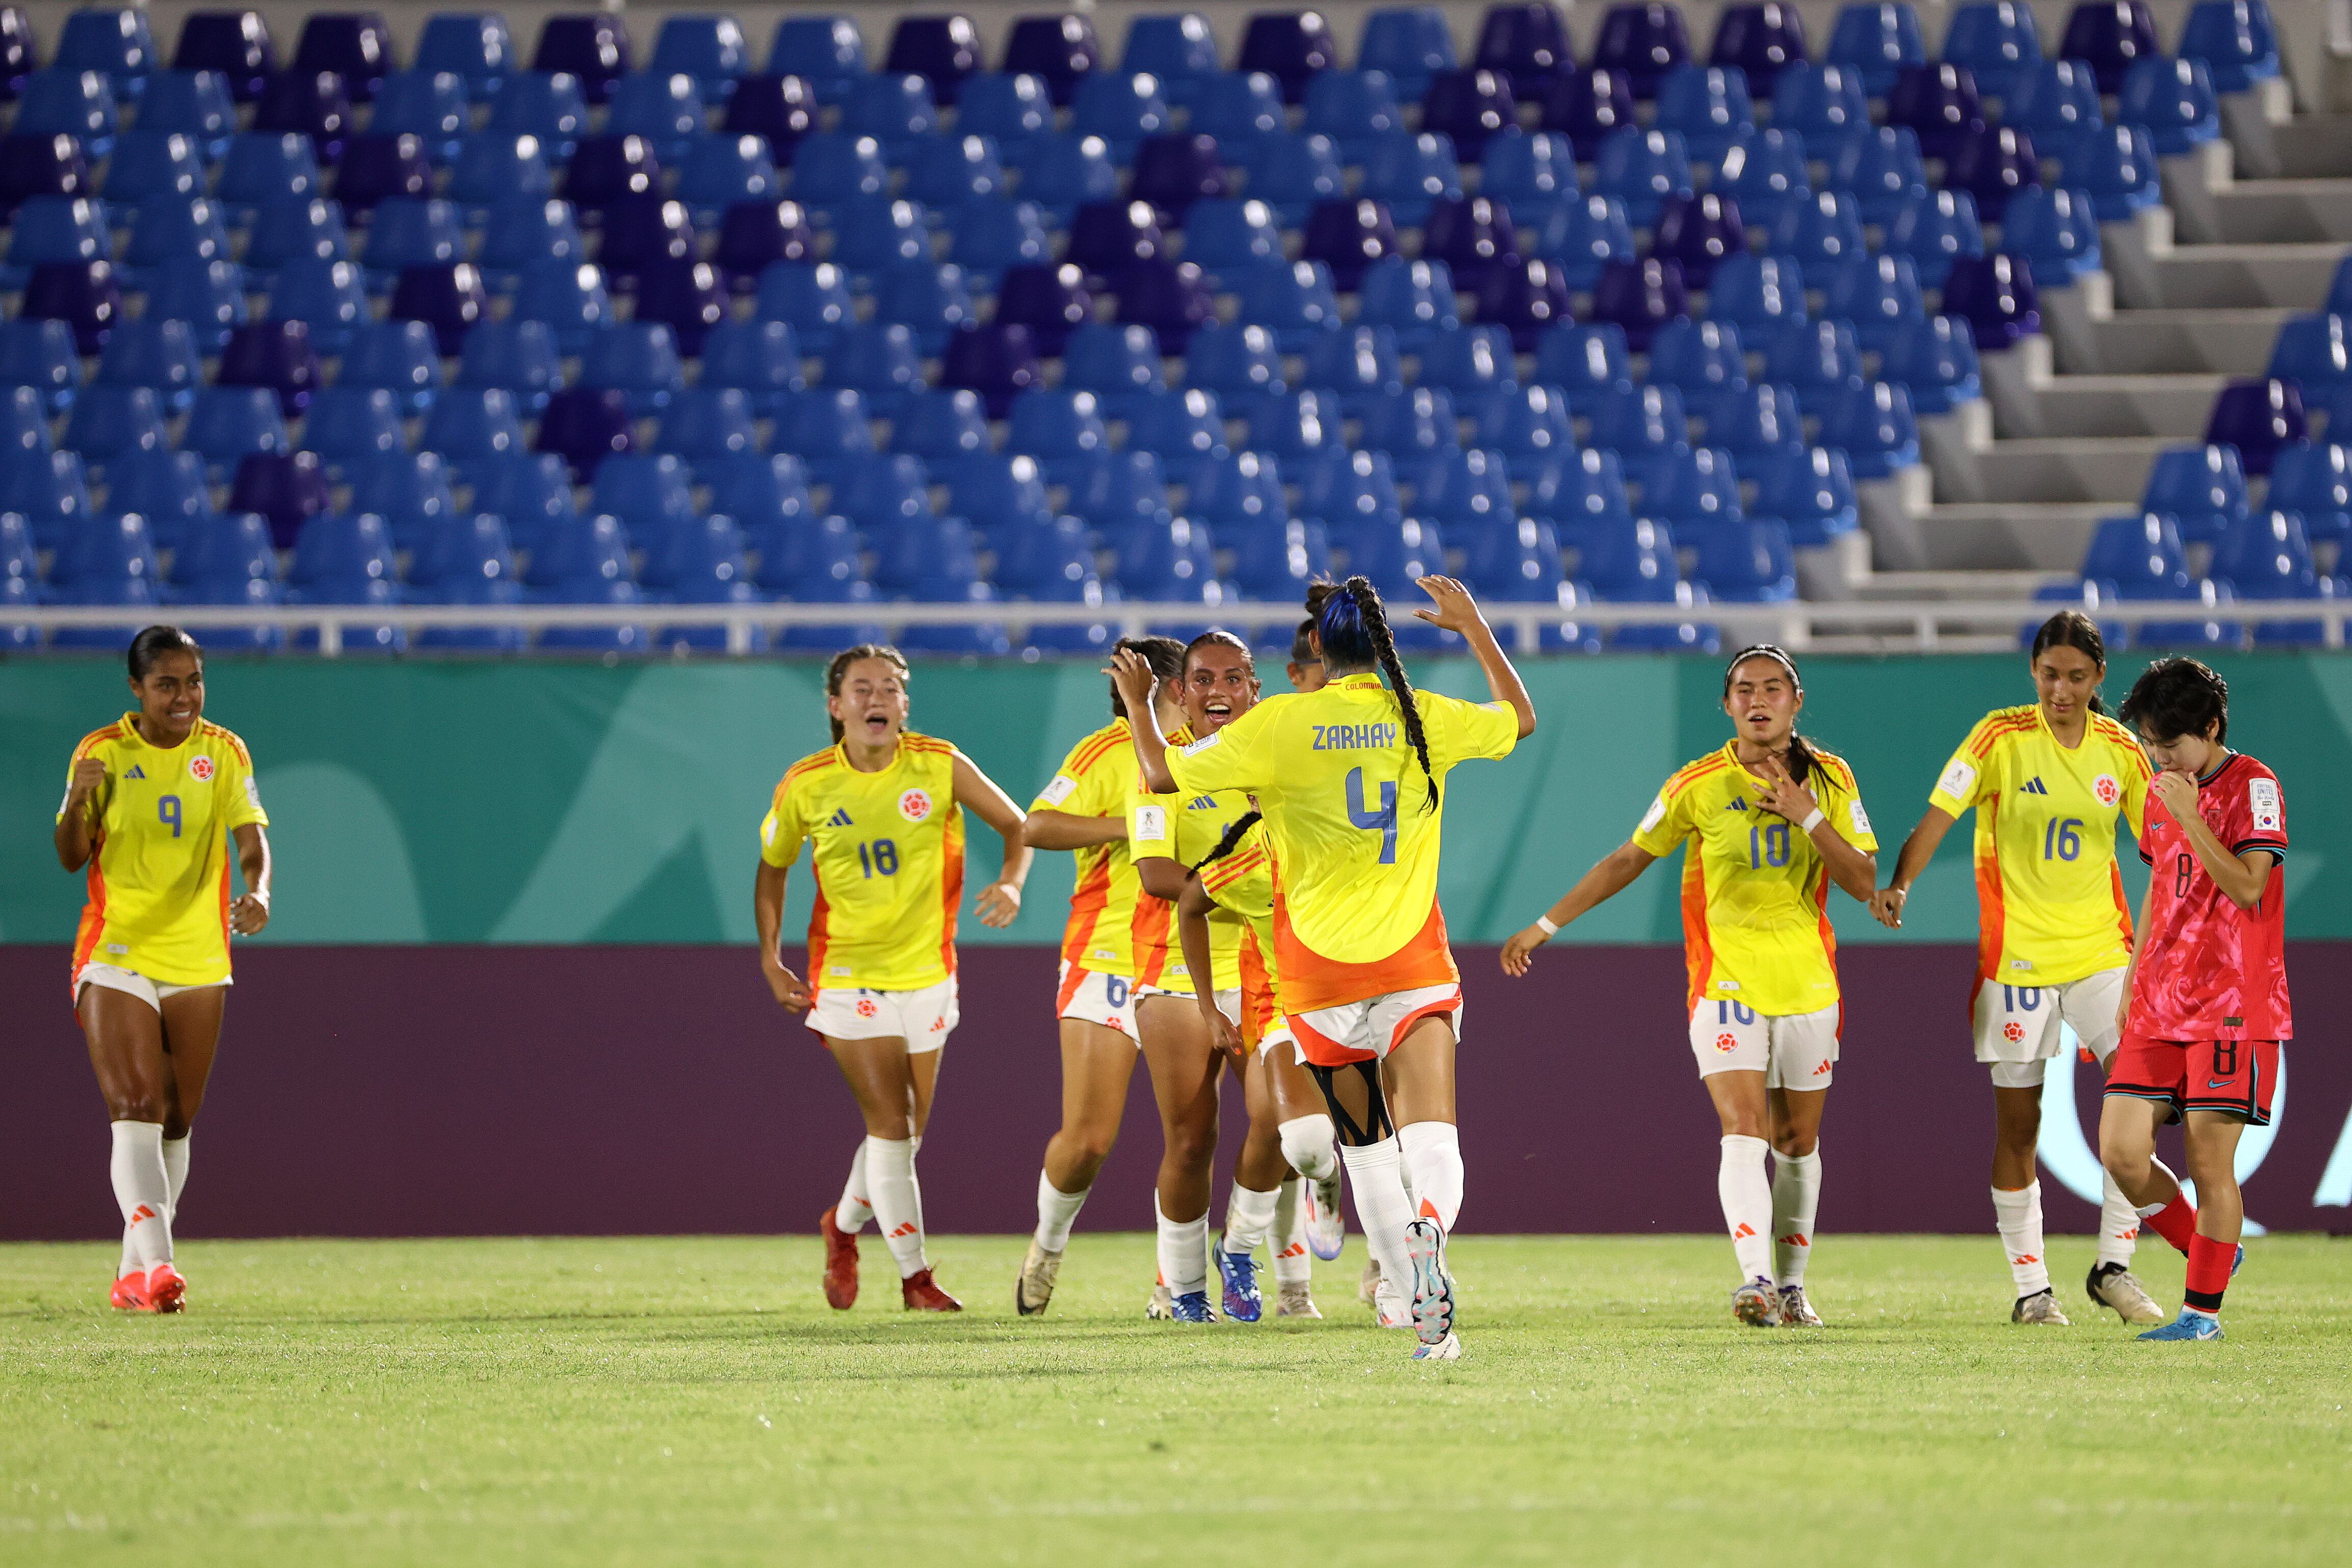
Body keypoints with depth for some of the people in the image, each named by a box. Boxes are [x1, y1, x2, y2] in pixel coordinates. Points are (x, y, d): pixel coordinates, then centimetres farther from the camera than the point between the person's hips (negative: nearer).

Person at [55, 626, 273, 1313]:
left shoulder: (223, 752, 1)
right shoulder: (100, 753, -3)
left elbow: (251, 837, -10)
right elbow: (71, 859, -4)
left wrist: (257, 893, -31)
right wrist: (79, 802, -24)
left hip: (198, 960, 3)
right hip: (115, 957, -3)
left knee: (177, 1121, 9)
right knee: (135, 1112, -18)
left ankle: (134, 1271, 23)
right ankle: (156, 1263, -28)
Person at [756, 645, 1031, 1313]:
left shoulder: (939, 767, -7)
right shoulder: (805, 785, -6)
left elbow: (1015, 824, 3)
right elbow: (772, 869, 10)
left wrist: (1011, 884, -16)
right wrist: (770, 958, 4)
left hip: (926, 972, 2)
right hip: (847, 975, -2)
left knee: (906, 1132, 10)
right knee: (890, 1122, -12)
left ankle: (843, 1226, 38)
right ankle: (915, 1276, -4)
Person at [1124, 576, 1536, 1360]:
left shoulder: (1278, 725, -7)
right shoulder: (1424, 718, 1)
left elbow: (1162, 773, 1)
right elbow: (1520, 718, 22)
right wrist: (1473, 625, 32)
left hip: (1319, 967, 0)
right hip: (1415, 961, 0)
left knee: (1365, 1142, 15)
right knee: (1430, 1133, -12)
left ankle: (1414, 1298, 12)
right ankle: (1430, 1228, -44)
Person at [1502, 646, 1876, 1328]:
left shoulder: (1831, 780, 1)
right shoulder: (1699, 786, -3)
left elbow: (1864, 881, -2)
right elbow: (1627, 860, 6)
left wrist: (1808, 817, -15)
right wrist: (1545, 926, 7)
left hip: (1808, 986, 2)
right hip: (1726, 983, -2)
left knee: (1797, 1142, 9)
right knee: (1744, 1133, -18)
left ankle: (1791, 1285, 22)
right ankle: (1755, 1279, -30)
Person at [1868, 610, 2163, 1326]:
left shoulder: (2120, 750, 4)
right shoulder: (2001, 737, -7)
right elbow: (1939, 814, -13)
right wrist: (1899, 882, -29)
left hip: (2101, 950, 3)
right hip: (2016, 956, -3)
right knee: (2018, 1125, 2)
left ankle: (2114, 1266, 1)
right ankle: (2031, 1288, 12)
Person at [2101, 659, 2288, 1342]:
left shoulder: (2252, 787, -7)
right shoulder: (2163, 792, 15)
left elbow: (2247, 887, -19)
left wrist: (2191, 818, -24)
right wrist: (2133, 985, 21)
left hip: (2230, 1009, -7)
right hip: (2159, 1012, 7)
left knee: (2209, 1162, -7)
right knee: (2121, 1152, -2)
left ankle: (2203, 1311, 2)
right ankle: (2209, 1252, 19)